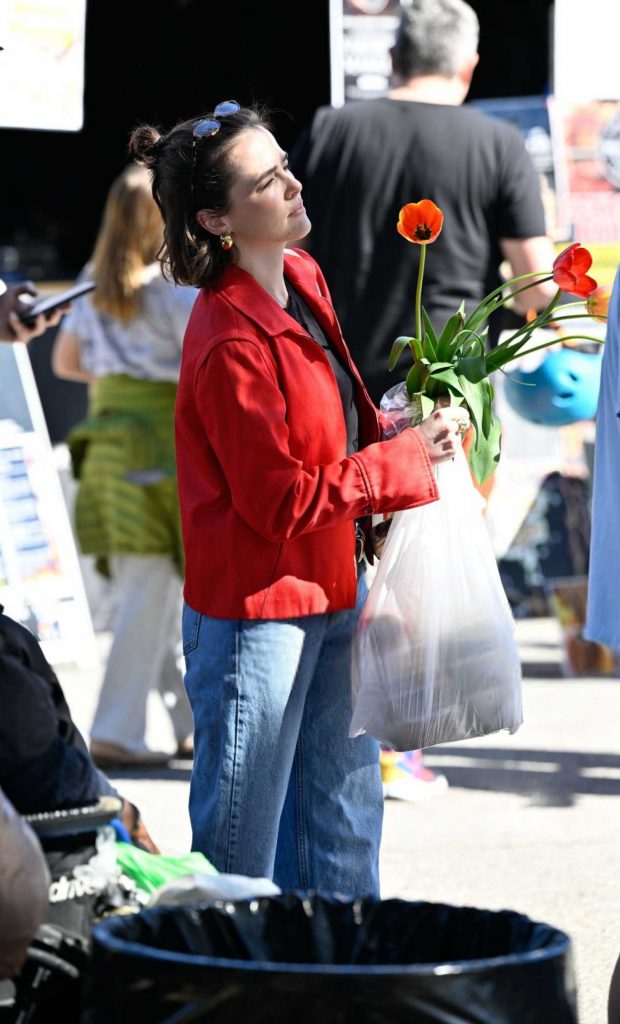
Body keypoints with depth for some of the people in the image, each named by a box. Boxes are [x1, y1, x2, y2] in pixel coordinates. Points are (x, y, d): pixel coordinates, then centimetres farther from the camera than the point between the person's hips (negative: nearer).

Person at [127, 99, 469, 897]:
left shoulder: (302, 278, 4)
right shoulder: (230, 345, -25)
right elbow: (281, 502, -22)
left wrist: (397, 430, 1)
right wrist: (405, 458, -17)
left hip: (331, 589, 9)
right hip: (256, 612, -9)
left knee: (345, 805, 18)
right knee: (241, 844, 2)